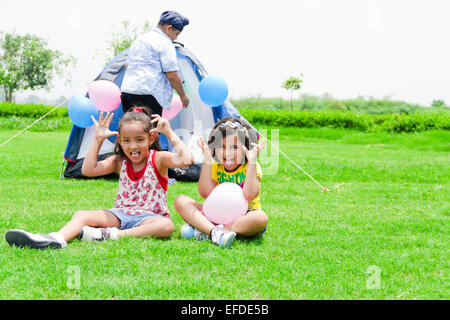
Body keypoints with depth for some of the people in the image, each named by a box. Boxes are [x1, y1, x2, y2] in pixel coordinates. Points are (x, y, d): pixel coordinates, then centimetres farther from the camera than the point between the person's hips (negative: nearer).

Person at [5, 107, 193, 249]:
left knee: (165, 225, -38)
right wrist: (98, 139, 0)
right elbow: (88, 170, -1)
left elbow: (186, 160, -23)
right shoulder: (119, 161, 7)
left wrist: (169, 133, -18)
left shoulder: (158, 159, -5)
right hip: (120, 214, 4)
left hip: (148, 217, -4)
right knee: (81, 215, -18)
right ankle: (57, 239, -48)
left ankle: (109, 234, -45)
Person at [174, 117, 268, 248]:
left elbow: (249, 195, -22)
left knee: (261, 218, -38)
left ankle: (202, 231, -33)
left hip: (243, 217, -3)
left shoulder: (252, 167, -5)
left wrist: (252, 161, -25)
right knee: (180, 200, -12)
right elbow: (205, 193, -13)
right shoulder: (215, 167, 3)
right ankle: (214, 231, -37)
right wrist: (207, 160, -17)